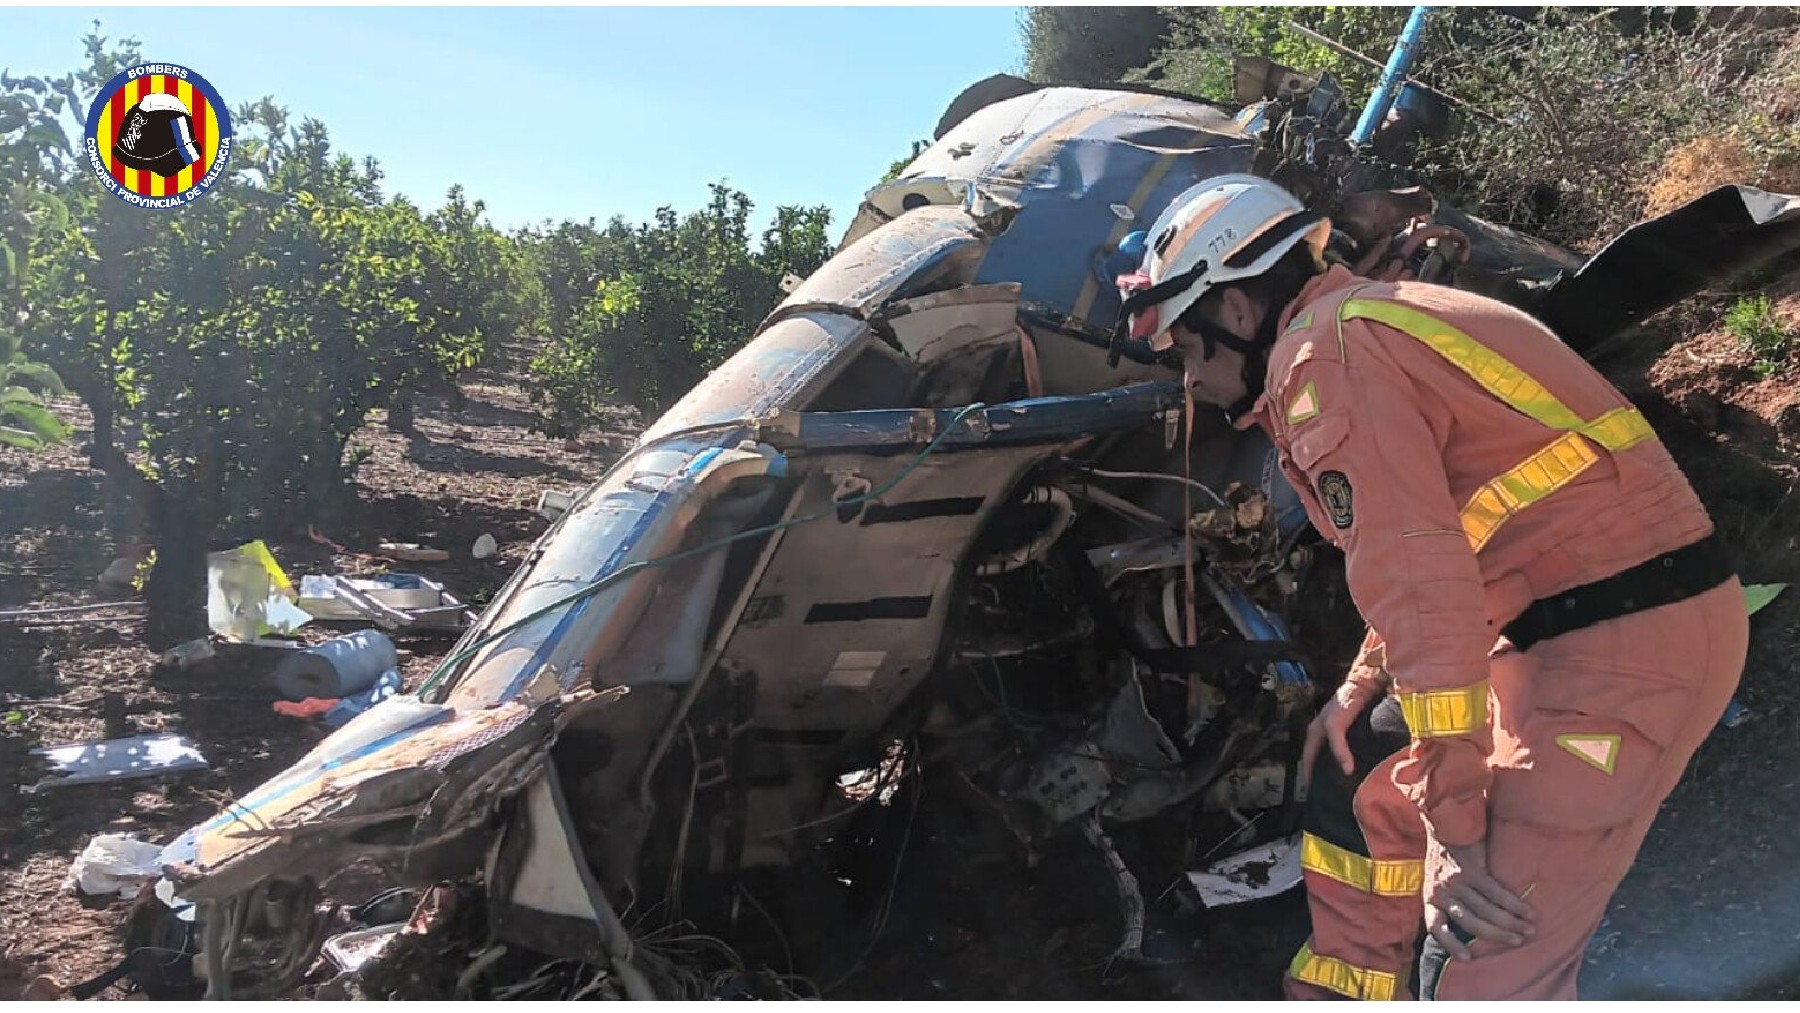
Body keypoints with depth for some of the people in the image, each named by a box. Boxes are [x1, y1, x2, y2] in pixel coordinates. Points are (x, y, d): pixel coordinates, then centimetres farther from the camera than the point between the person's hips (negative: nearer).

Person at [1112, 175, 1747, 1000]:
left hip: (1627, 644, -10)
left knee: (1484, 967, -10)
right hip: (1564, 622, 10)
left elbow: (1419, 584, -24)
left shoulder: (1322, 351, -15)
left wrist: (1457, 831, -21)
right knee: (1362, 778, 22)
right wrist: (1364, 684, 18)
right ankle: (1340, 992, 36)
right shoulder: (1367, 323, 16)